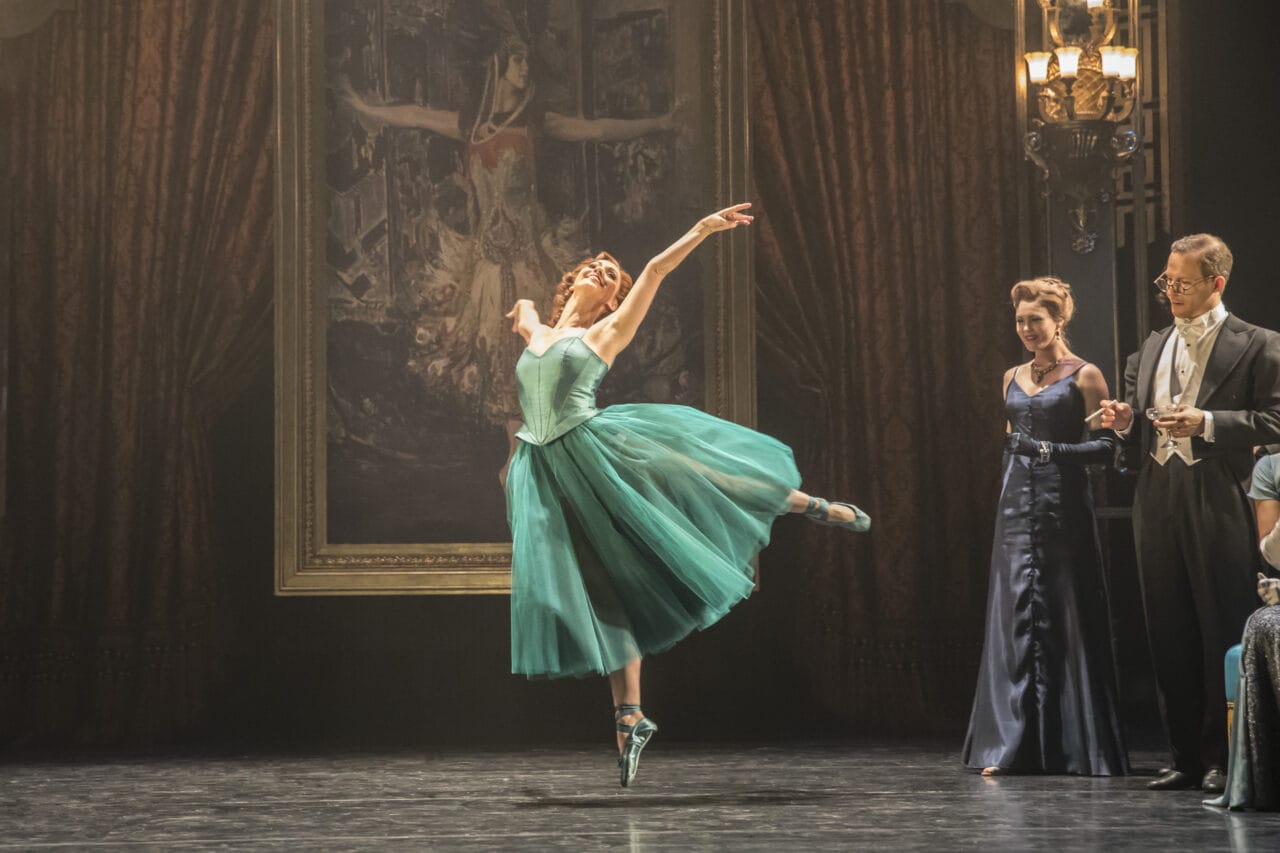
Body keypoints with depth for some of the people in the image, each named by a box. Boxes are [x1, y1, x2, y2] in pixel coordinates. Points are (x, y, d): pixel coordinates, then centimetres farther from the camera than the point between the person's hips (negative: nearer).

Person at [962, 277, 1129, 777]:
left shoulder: (1084, 376, -2)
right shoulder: (1012, 378, 15)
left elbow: (1105, 446, -7)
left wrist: (1055, 450, -18)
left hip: (1063, 506, -5)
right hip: (1017, 506, 5)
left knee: (1066, 620, -3)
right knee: (1014, 618, -2)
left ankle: (1078, 746, 5)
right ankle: (1010, 745, -3)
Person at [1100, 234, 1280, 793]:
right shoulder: (1151, 349, 17)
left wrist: (1207, 423, -17)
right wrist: (1126, 421, 0)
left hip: (1219, 507, -6)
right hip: (1158, 503, 6)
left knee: (1223, 636, -3)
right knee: (1169, 636, 8)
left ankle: (1223, 760, 4)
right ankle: (1187, 757, 15)